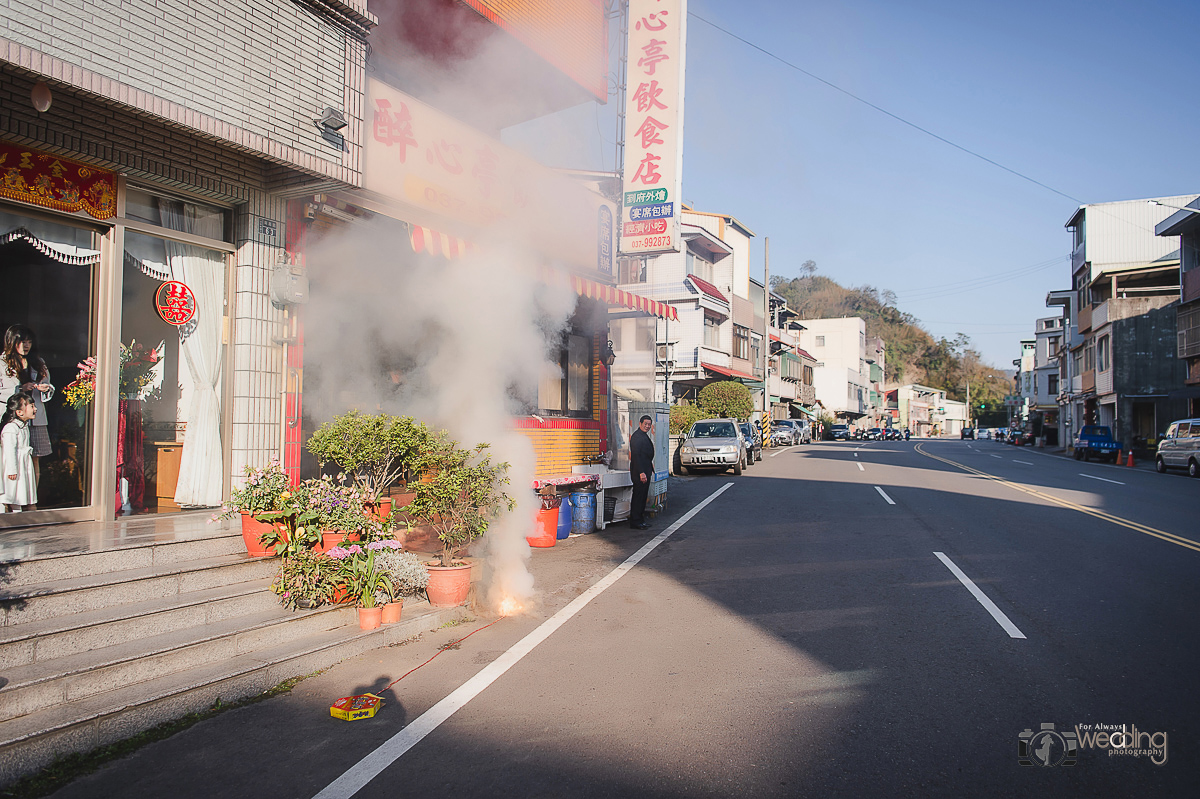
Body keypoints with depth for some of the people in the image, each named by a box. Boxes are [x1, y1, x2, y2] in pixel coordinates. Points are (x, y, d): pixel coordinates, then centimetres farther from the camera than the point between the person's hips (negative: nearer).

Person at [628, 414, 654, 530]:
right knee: (638, 496, -6)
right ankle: (635, 523, -1)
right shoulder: (637, 436, -15)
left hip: (645, 471, 10)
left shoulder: (644, 436, 17)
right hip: (639, 472, -10)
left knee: (642, 497, 13)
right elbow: (636, 455, -21)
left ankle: (640, 521, 20)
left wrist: (650, 470, 20)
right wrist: (641, 473, -25)